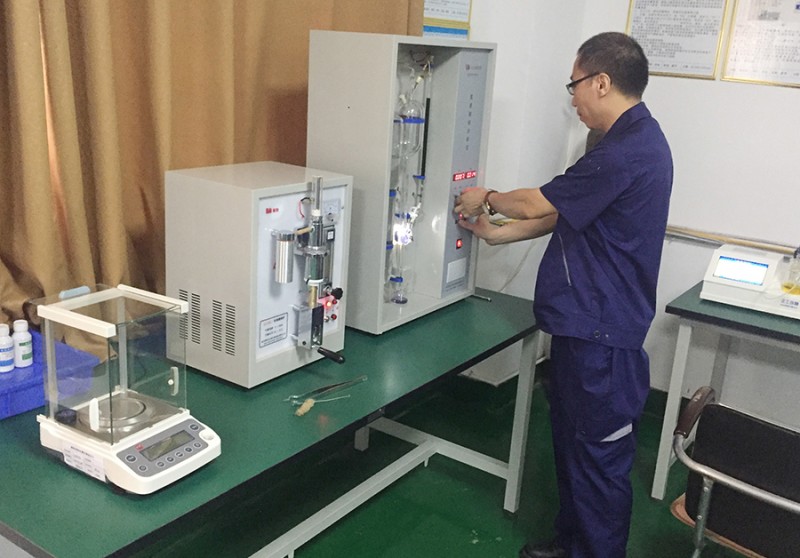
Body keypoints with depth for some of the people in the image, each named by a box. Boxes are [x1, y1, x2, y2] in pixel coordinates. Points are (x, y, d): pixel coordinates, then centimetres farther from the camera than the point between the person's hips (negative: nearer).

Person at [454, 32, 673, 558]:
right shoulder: (633, 140, 12)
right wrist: (496, 233, 14)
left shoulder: (627, 152, -22)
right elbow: (564, 215, 15)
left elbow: (541, 202, -13)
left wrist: (488, 198, 5)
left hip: (602, 332, -11)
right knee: (571, 436, 21)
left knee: (599, 454, 4)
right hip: (586, 322, 11)